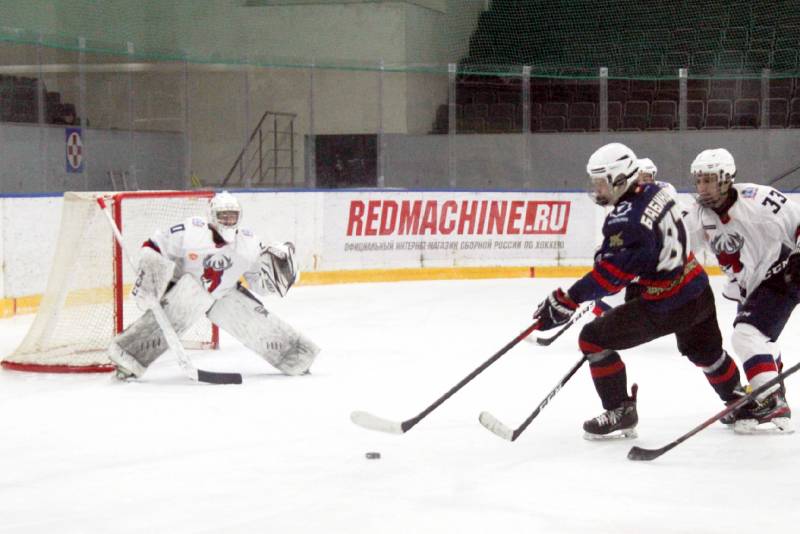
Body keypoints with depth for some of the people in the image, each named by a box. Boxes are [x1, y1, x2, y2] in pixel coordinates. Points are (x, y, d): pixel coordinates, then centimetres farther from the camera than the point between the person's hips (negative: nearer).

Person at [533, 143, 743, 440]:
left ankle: (621, 413, 5)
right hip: (699, 291, 9)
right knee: (705, 350, 33)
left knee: (593, 338, -1)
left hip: (666, 307, -9)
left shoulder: (627, 220, -26)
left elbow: (609, 273, -32)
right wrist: (637, 283, 20)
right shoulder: (654, 193, 1)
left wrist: (566, 301, -33)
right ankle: (739, 401, 53)